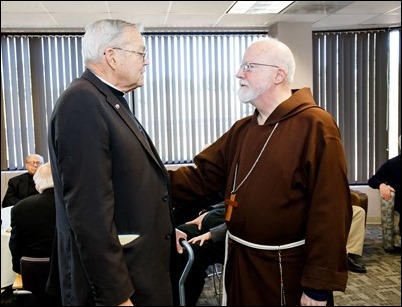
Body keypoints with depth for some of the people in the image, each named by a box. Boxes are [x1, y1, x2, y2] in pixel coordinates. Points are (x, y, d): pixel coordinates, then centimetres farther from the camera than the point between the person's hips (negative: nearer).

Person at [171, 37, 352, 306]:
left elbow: (330, 210, -21)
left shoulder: (315, 126, -16)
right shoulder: (242, 129, 8)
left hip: (289, 269, -7)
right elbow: (202, 175, 3)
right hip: (241, 262, 7)